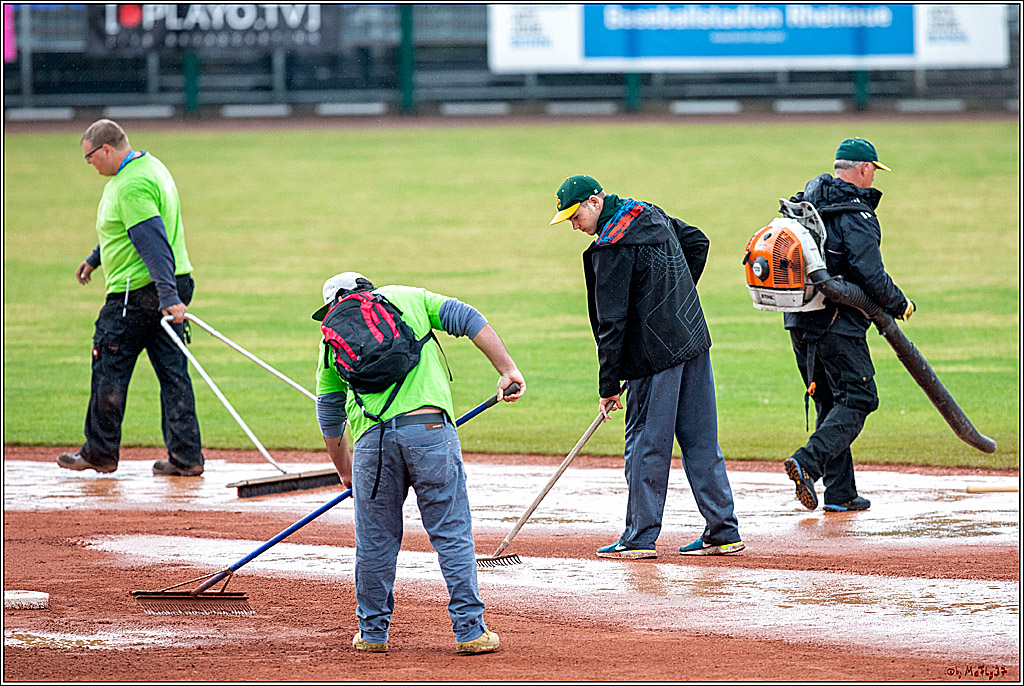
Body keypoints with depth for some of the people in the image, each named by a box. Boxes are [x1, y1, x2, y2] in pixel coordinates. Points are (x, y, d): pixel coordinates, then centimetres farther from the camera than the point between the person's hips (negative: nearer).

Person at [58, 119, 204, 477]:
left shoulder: (132, 186, -19)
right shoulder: (148, 166, 15)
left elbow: (153, 243, -28)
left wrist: (168, 296, -35)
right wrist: (94, 259, 39)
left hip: (138, 293, -10)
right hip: (170, 287, 10)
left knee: (109, 368, 3)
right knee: (172, 371, 6)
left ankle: (100, 452, 13)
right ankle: (186, 456, 2)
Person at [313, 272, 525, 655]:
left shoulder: (333, 339, 22)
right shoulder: (409, 298, 20)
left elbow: (329, 415, 26)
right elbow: (468, 320, 7)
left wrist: (346, 472, 36)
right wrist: (507, 370, 4)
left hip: (372, 439, 1)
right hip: (430, 427, -1)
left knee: (375, 540, 14)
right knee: (452, 533, 4)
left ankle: (373, 632, 23)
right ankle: (470, 631, 2)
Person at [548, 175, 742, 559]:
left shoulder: (612, 247, -16)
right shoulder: (650, 215, 10)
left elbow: (611, 322, -16)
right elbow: (697, 241, 27)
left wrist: (608, 386, -12)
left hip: (657, 352, -9)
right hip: (693, 338, 9)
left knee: (646, 442, -1)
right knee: (700, 440, 10)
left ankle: (640, 538, 2)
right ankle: (723, 532, 10)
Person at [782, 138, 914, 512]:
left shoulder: (807, 198, 11)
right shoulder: (857, 216, -14)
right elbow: (871, 275, -20)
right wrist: (899, 304, -3)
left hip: (799, 320, 8)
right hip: (837, 323, -8)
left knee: (830, 402, 14)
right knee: (858, 399, -3)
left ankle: (840, 493, 12)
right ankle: (808, 461, -22)